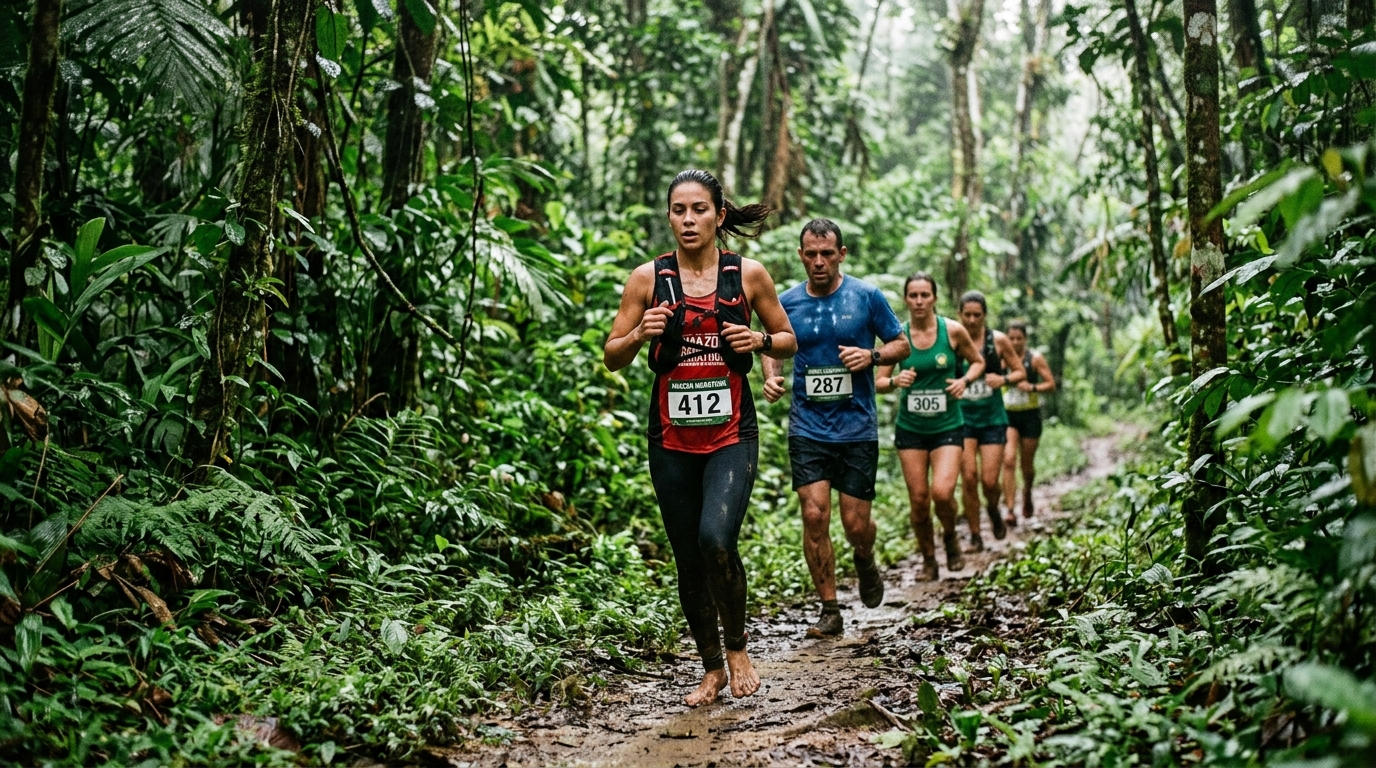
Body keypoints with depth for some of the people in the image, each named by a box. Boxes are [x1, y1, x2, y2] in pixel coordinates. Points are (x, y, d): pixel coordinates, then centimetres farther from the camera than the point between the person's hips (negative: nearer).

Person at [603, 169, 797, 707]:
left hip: (732, 435, -2)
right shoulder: (648, 278, 2)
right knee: (688, 560, 8)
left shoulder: (748, 275, 2)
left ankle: (737, 646, 5)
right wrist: (641, 333, -15)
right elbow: (612, 357, 6)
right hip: (672, 438, 2)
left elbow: (789, 340, 13)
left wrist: (760, 340, -9)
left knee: (716, 537, -22)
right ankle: (711, 668, 27)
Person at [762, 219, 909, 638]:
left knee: (855, 523, 1)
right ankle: (829, 610, 6)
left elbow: (901, 344, 5)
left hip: (857, 427, -1)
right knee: (814, 515, -8)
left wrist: (872, 355, -15)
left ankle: (865, 562, 37)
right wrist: (771, 377, -6)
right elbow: (774, 350, 16)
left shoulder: (867, 296, -2)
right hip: (807, 427, 1)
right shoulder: (788, 302, 2)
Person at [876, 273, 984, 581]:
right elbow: (877, 382, 0)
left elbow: (978, 362, 10)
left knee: (942, 492, -18)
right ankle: (928, 559, 23)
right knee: (918, 498, 2)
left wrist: (965, 380, -10)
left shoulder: (953, 330, -5)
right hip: (910, 428, 1)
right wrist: (895, 381, -22)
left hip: (947, 426, -1)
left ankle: (950, 537, 14)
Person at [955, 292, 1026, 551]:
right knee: (969, 478, -8)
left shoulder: (998, 340, -1)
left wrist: (1004, 379, -13)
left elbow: (1021, 372, 7)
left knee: (990, 480, -5)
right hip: (962, 417, 0)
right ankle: (975, 535, 9)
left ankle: (994, 510, 30)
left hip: (992, 418, 0)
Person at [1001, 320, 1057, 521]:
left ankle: (1027, 493, 43)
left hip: (1030, 415, 0)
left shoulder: (1035, 358, -2)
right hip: (1007, 415, 0)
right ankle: (1010, 510, -18)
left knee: (1027, 464, 10)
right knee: (1008, 461, -16)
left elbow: (1051, 384, -3)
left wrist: (1032, 387, -19)